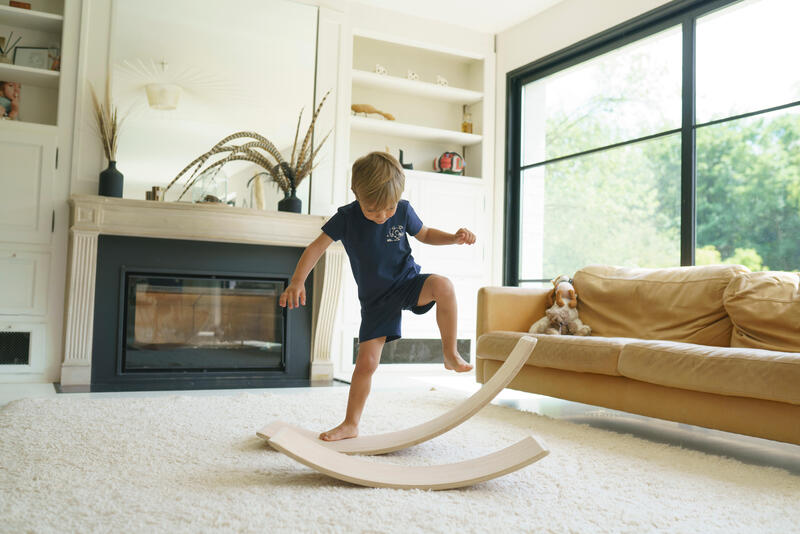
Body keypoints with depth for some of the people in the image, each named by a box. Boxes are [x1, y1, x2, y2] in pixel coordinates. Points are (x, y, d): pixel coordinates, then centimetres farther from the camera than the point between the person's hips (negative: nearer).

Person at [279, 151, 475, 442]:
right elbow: (317, 247, -9)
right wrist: (297, 282, -22)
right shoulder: (346, 217, -13)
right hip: (375, 299, 0)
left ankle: (450, 354, -16)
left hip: (407, 284, 0)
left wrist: (455, 238, -10)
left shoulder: (403, 211, -10)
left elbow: (425, 234, 9)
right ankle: (350, 425, 15)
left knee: (443, 285, -34)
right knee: (366, 362, -3)